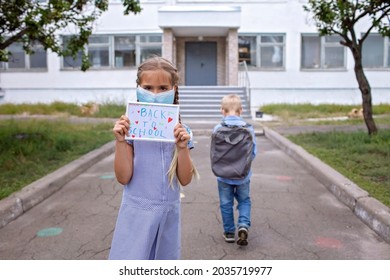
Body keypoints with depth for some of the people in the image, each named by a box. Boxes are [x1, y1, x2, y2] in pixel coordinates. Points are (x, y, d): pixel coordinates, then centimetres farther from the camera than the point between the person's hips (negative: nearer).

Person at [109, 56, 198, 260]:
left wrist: (182, 147, -16)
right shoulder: (130, 126, -8)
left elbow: (185, 179, -2)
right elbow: (123, 178, -9)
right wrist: (120, 141, -20)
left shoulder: (180, 130, -1)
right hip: (137, 212, -3)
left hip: (169, 213, 3)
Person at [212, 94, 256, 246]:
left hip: (223, 175, 0)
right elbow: (253, 152, -5)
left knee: (226, 203, 14)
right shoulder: (248, 128, -11)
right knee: (244, 201, 19)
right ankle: (243, 225, 0)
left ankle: (229, 232, 24)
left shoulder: (217, 129, -13)